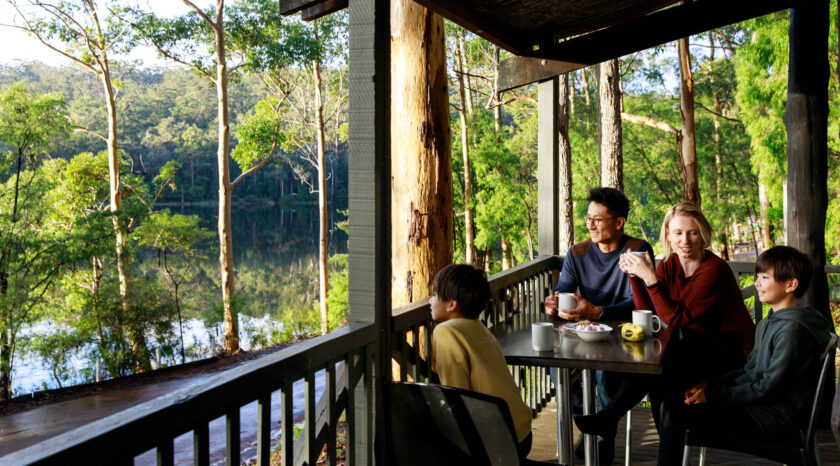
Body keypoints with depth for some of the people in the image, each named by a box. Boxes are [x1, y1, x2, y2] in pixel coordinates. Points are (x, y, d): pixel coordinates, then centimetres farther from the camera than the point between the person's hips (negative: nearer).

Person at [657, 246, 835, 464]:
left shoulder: (793, 330, -19)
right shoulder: (769, 322, 12)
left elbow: (769, 388, -20)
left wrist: (714, 395, -16)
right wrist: (711, 385, 3)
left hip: (771, 421, -10)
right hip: (755, 405, 10)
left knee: (675, 412, -18)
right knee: (672, 402, 5)